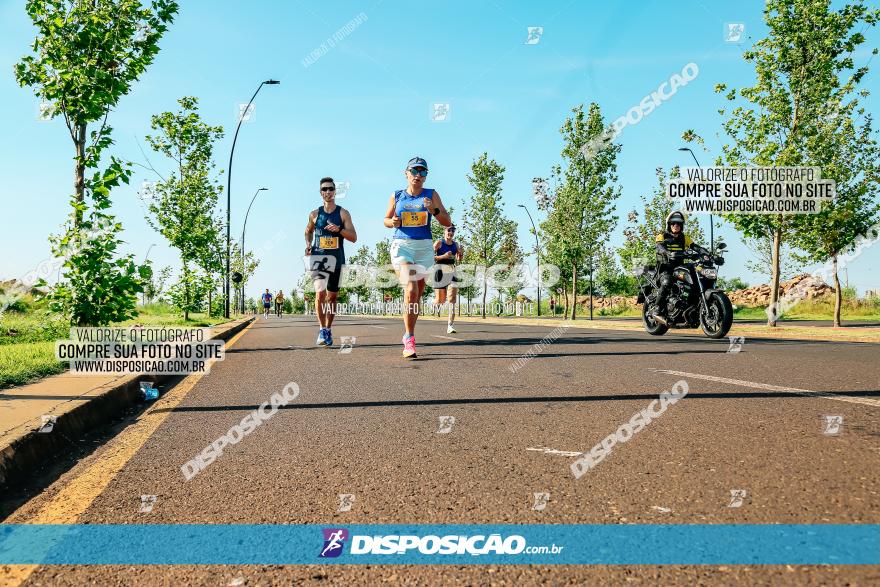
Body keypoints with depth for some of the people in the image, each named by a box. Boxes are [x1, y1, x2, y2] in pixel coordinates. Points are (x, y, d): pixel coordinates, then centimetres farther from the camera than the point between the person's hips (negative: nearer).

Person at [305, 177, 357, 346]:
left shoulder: (343, 213, 2)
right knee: (320, 293, -18)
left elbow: (354, 237, -3)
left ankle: (328, 329, 24)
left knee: (332, 296, 9)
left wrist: (339, 230, -20)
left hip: (336, 259, 1)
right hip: (317, 257, 0)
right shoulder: (314, 214, 7)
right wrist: (308, 244, 5)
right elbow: (308, 231, 25)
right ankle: (322, 330, -11)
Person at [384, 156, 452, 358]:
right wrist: (392, 222, -3)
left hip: (424, 247, 2)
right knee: (410, 290, -19)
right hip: (401, 245, -2)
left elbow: (448, 223, 3)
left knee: (417, 294, 8)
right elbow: (386, 219, 20)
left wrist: (434, 210, -15)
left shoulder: (431, 195, 7)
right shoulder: (396, 196, 8)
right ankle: (409, 340, -17)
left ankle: (407, 335, 25)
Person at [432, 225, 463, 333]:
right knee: (441, 299, 0)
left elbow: (458, 259, 19)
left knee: (452, 298, -9)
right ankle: (437, 304, 40)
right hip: (441, 270, -4)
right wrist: (443, 256, -19)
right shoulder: (439, 243, -4)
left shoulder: (455, 244, 11)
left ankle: (450, 325, -11)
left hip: (452, 271, 4)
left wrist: (460, 252, -1)